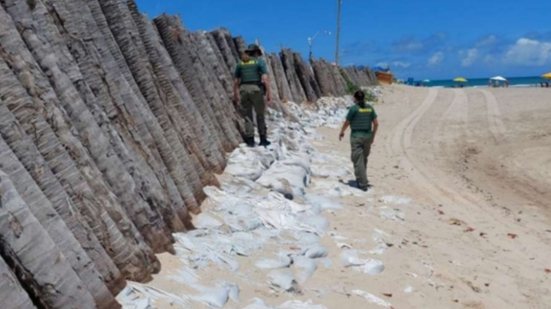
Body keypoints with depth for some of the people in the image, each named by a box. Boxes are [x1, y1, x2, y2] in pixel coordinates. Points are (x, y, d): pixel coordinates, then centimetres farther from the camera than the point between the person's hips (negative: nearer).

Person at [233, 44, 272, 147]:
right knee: (260, 115, 11)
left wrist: (235, 95, 17)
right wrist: (269, 93, -9)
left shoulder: (240, 63, 13)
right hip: (256, 89, -3)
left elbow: (235, 81, 10)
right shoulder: (260, 62, 2)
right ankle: (263, 139, 13)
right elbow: (265, 78, -10)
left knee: (247, 116, 10)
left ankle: (250, 140, 5)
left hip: (244, 89, 3)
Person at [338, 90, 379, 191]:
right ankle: (361, 179, 33)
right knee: (364, 159, 21)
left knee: (358, 160, -1)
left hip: (356, 136, -5)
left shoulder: (354, 108, -10)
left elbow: (347, 123, -4)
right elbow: (376, 123, 4)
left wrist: (341, 132, 13)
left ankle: (363, 184, -4)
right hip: (367, 136, 5)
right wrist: (373, 135, 16)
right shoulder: (370, 108, 4)